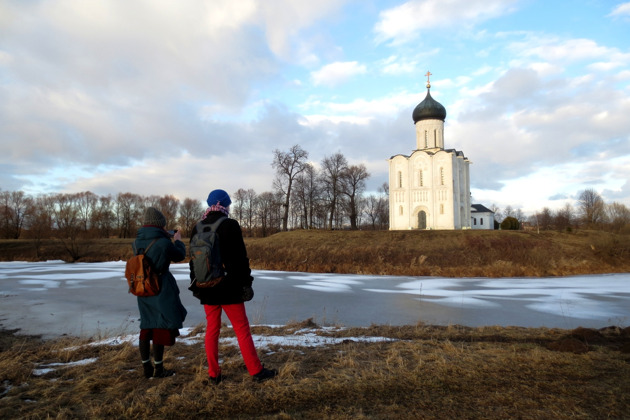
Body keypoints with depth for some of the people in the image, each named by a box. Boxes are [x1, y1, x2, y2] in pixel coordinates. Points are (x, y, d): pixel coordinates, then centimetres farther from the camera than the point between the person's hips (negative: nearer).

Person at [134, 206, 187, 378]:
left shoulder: (137, 242, 0)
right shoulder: (164, 243, -18)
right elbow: (180, 256, -1)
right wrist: (178, 241, 17)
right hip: (161, 289, -7)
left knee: (146, 326, 15)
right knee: (162, 326, 4)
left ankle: (146, 368, 25)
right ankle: (158, 369, 12)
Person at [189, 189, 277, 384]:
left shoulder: (197, 228, 7)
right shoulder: (230, 225, -10)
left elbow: (193, 260, 12)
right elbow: (240, 258, -12)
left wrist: (196, 284, 19)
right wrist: (246, 282, -6)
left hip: (206, 288, 5)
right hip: (229, 287, -5)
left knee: (212, 330, 12)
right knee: (242, 330, 2)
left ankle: (214, 374, 18)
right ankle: (257, 371, 9)